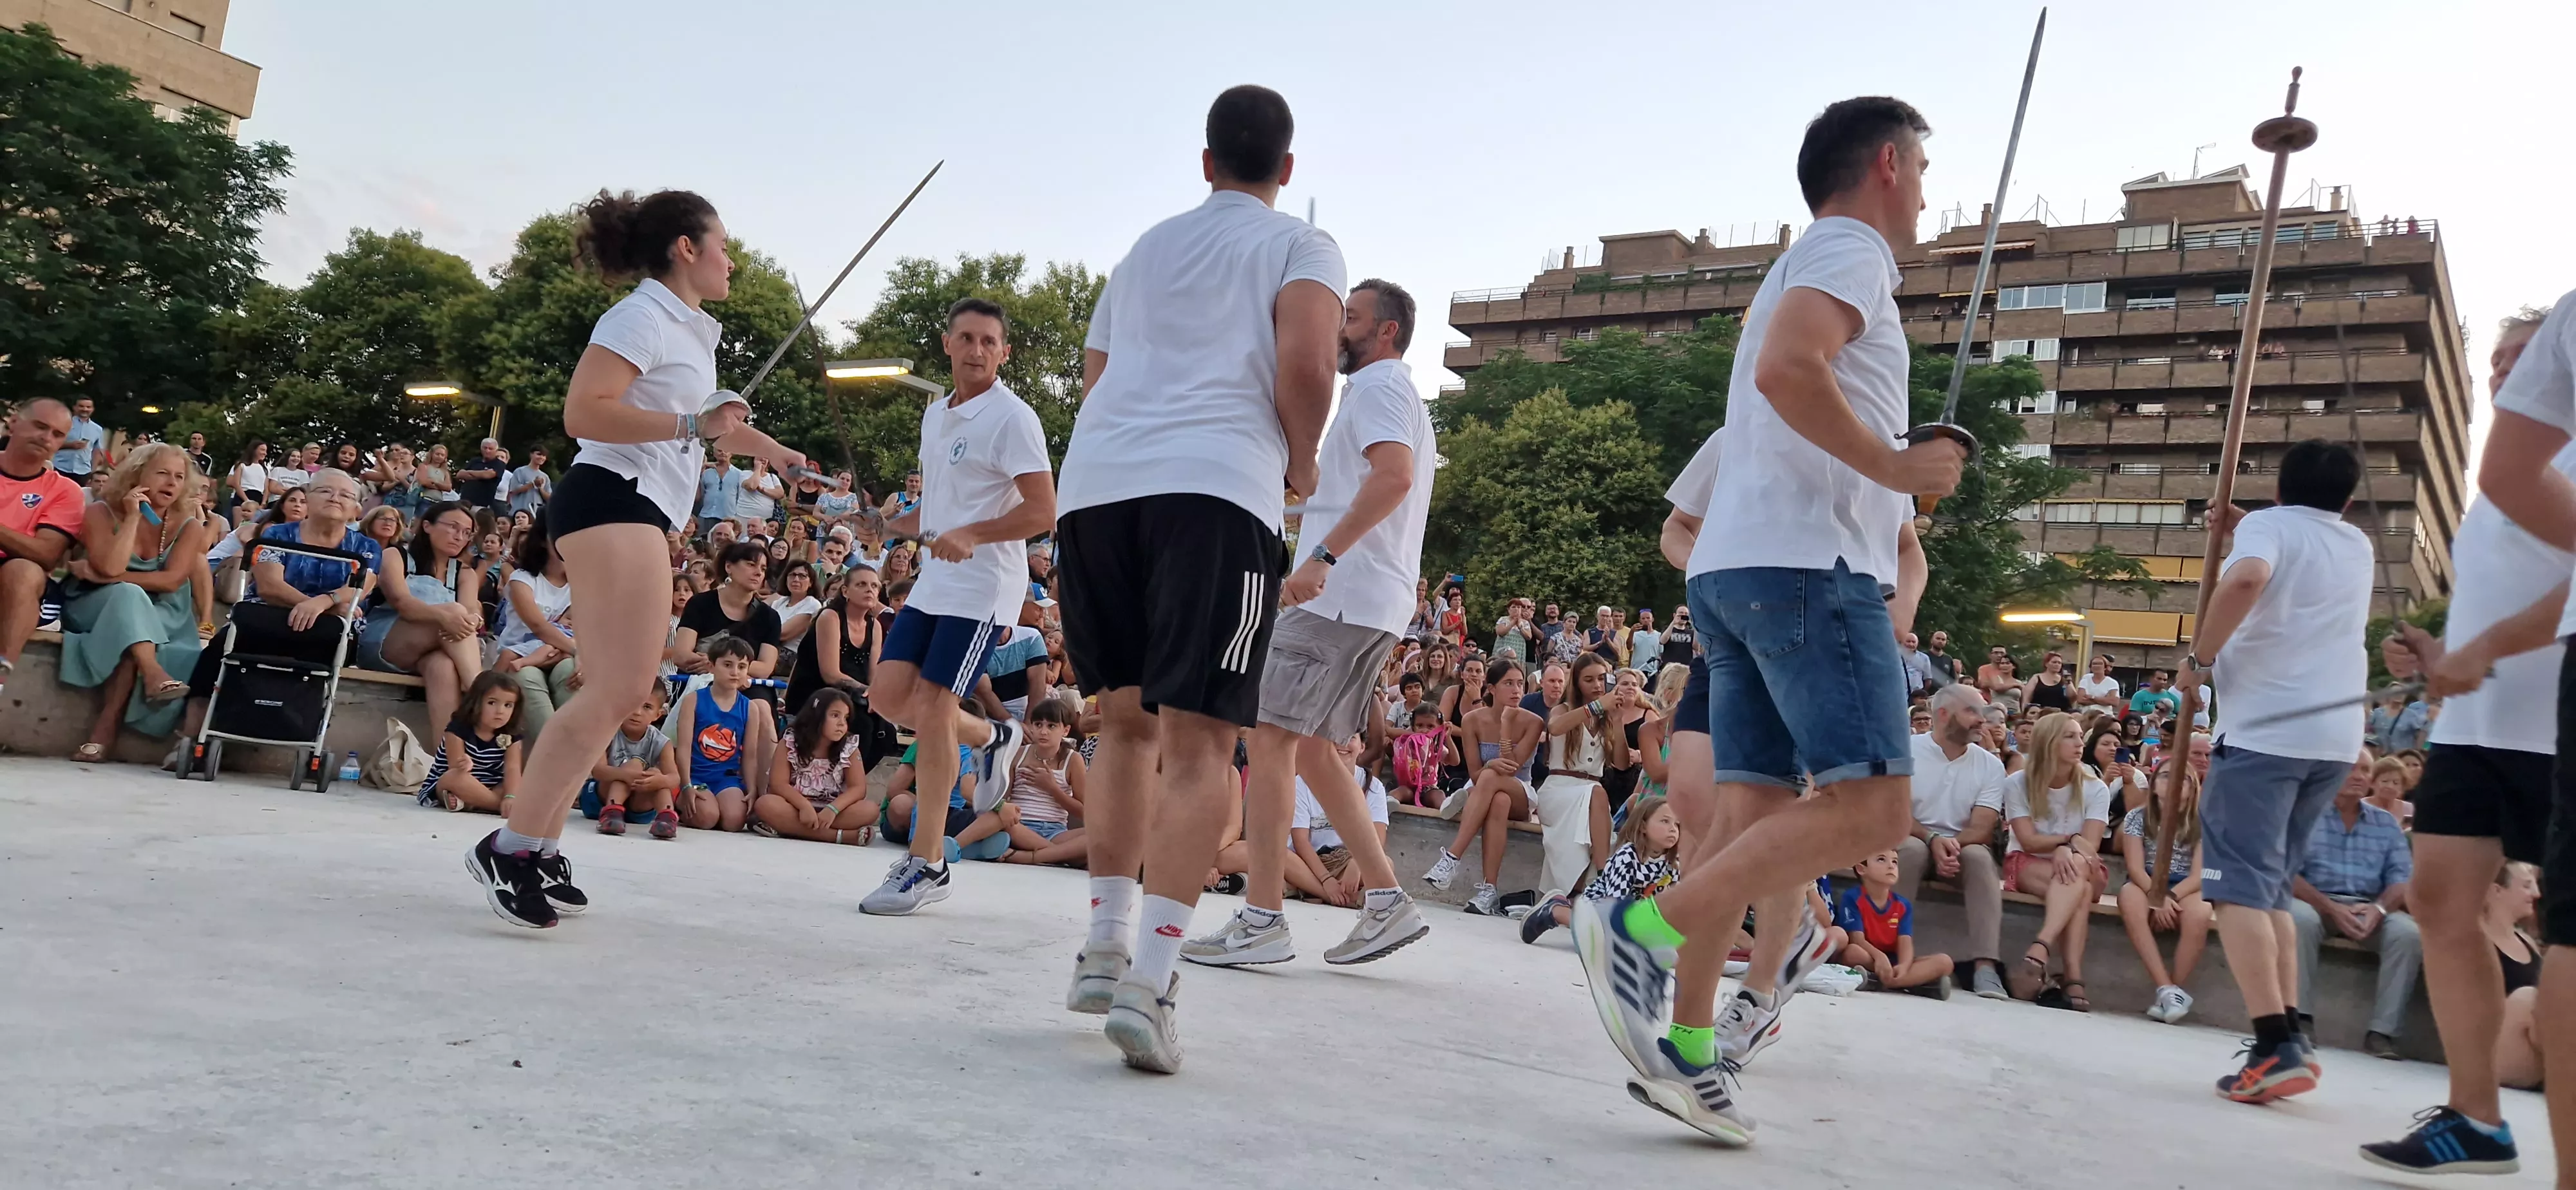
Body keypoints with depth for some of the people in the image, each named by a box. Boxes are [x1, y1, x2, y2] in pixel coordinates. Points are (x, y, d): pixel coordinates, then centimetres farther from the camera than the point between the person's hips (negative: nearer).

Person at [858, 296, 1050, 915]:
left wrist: (970, 535, -28)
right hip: (934, 582, 8)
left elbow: (1043, 511, -17)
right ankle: (991, 737, 26)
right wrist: (888, 524, 9)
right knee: (889, 695, 0)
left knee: (931, 708, -10)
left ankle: (926, 864, 0)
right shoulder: (935, 414, 15)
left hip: (985, 588, -8)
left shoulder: (1012, 417, -10)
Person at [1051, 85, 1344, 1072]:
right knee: (1199, 744, -7)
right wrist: (1301, 469, 8)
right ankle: (1148, 982, -18)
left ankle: (1106, 947, 19)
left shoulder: (1147, 247, 29)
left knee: (1127, 722, 18)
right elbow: (1304, 365, -6)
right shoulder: (1302, 247, 13)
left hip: (1094, 483, 5)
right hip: (1216, 488, -5)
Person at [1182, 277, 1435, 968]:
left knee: (1271, 734, -11)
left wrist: (1321, 558, -30)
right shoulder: (1400, 395, 28)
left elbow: (1393, 475, -23)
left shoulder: (1378, 384, -4)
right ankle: (1385, 899, 10)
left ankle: (1261, 921, -11)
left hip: (1339, 592, -11)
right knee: (1313, 747, 13)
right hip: (1375, 602, 11)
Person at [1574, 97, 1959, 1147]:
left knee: (1761, 812, 6)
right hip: (1809, 564, -10)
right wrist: (1896, 467, -14)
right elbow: (1788, 367, -22)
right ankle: (1643, 930, -22)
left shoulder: (1810, 265, 30)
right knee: (1869, 804, -14)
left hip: (1734, 568, 10)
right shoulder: (1848, 250, -1)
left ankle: (1683, 1046, 4)